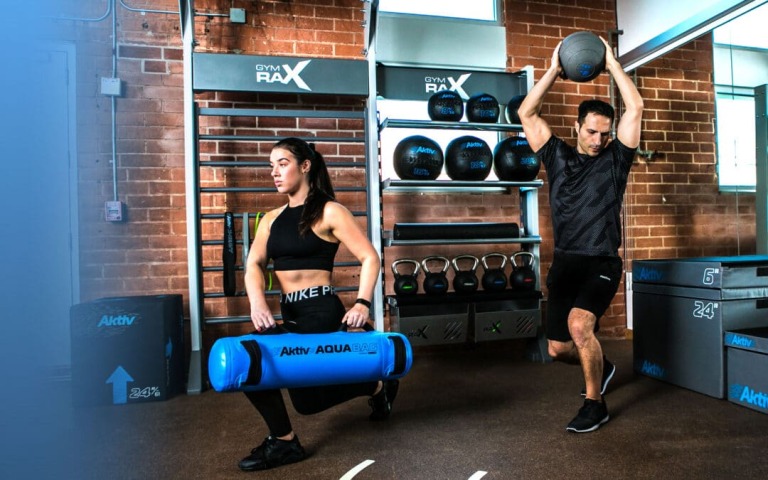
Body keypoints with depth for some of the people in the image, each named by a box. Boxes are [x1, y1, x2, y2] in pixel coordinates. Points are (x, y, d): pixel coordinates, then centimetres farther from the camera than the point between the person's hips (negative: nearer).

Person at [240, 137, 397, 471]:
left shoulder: (329, 212, -7)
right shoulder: (271, 219, 11)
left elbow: (370, 258, -10)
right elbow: (254, 264, 1)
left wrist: (362, 303, -23)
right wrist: (257, 303, -18)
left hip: (321, 312, -8)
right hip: (290, 314, 8)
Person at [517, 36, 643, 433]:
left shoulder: (615, 158, 3)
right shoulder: (558, 156, 8)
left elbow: (635, 109, -6)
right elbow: (526, 114, 3)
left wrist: (612, 64, 1)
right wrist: (553, 71, 2)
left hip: (601, 262, -3)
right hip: (564, 262, 4)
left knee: (579, 324, -28)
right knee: (558, 348, 7)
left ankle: (595, 404, -3)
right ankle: (601, 367, 43)